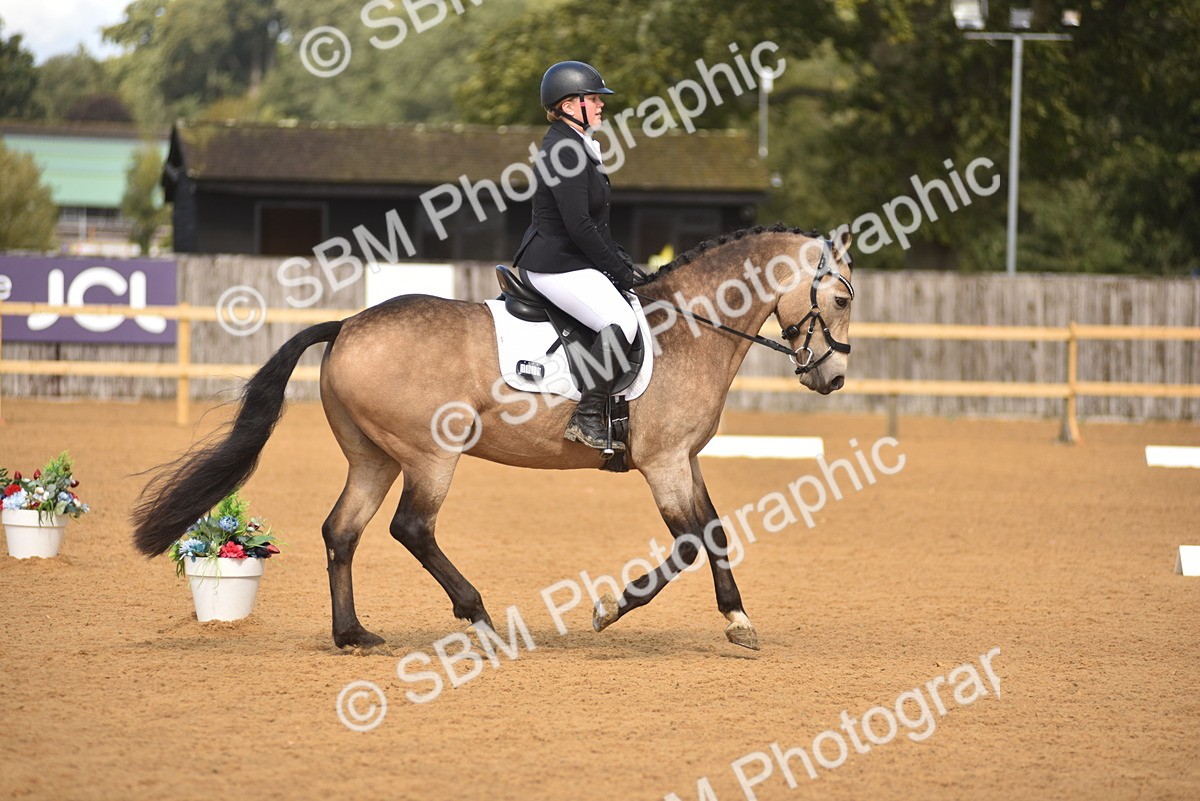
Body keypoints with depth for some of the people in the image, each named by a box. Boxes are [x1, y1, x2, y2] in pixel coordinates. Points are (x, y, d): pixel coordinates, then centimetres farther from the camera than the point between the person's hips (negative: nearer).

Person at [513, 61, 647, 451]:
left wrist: (622, 262, 13)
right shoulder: (563, 150, -19)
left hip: (571, 261, 11)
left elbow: (593, 221, 22)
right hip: (556, 267, -11)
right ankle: (587, 418, -24)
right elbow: (578, 225, -24)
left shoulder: (579, 146, 15)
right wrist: (620, 272, -16)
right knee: (621, 322, -25)